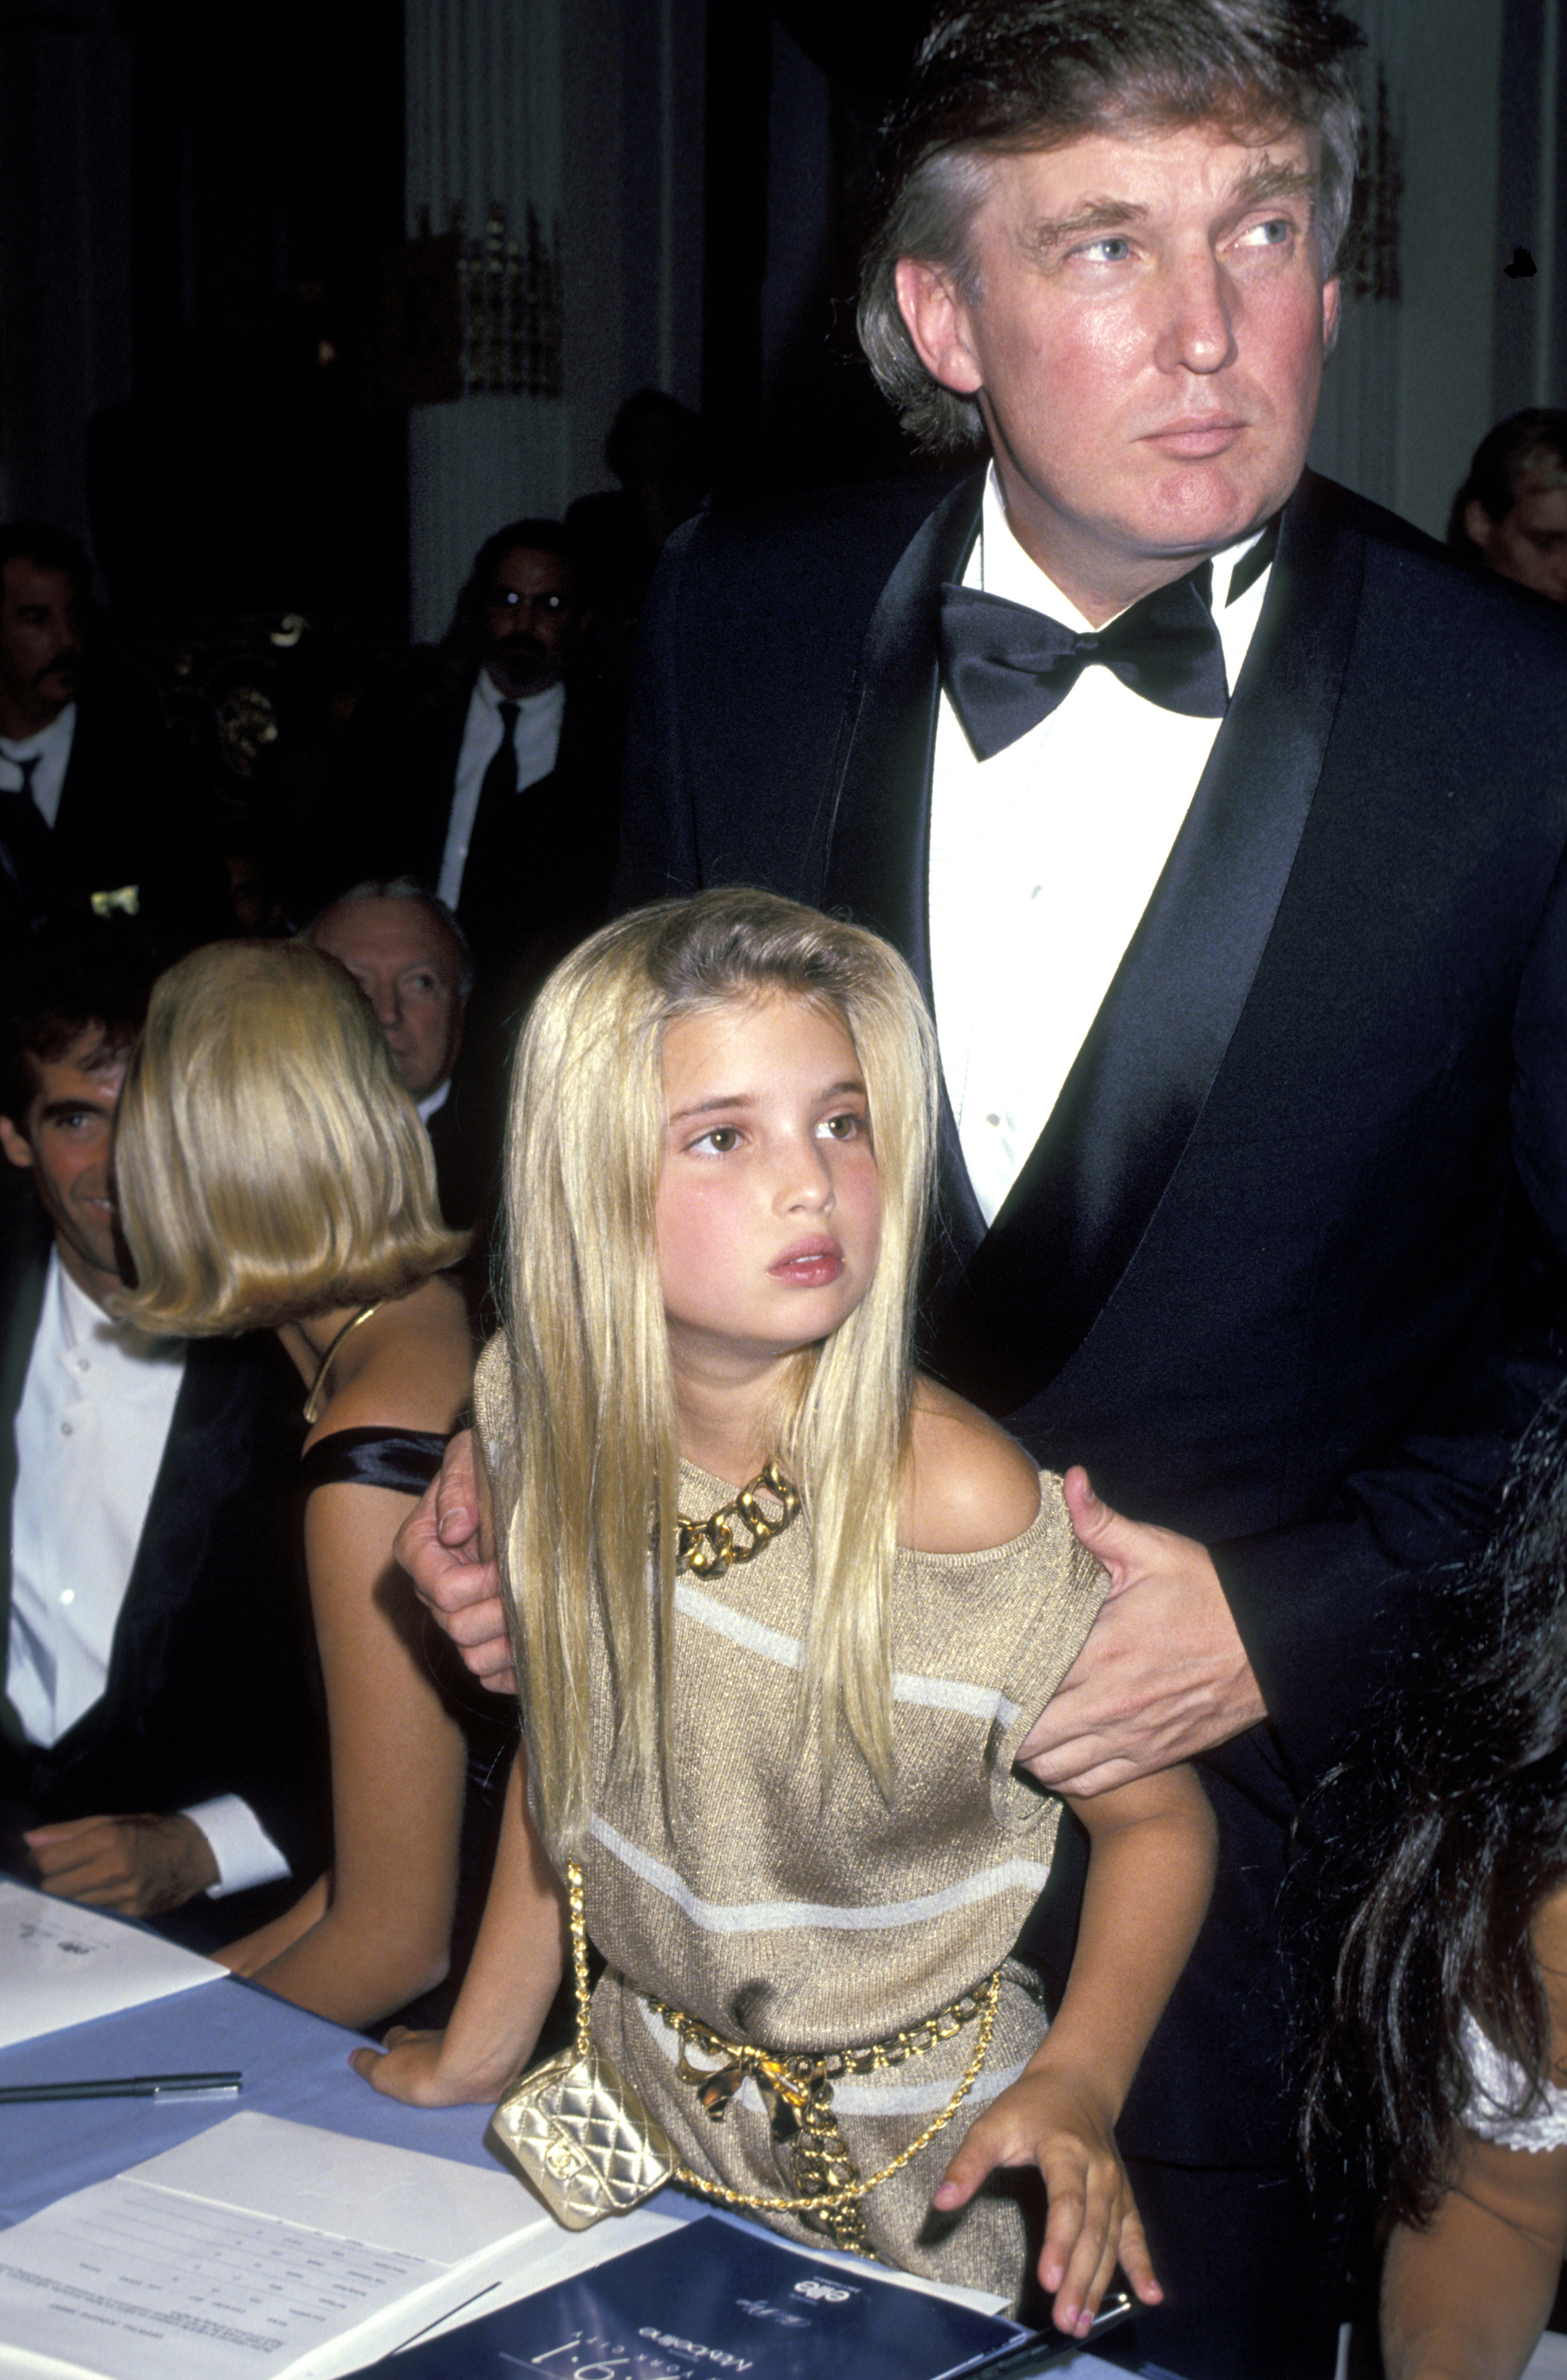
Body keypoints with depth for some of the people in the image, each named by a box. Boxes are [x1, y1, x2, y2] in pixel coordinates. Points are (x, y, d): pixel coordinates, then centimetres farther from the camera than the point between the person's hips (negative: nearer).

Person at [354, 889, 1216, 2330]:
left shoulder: (963, 1507, -28)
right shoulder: (552, 1423, -13)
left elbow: (1159, 1817, -13)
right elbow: (563, 1766, 3)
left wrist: (1078, 2085, -27)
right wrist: (476, 2056, 10)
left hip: (901, 2166, -4)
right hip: (641, 2100, 4)